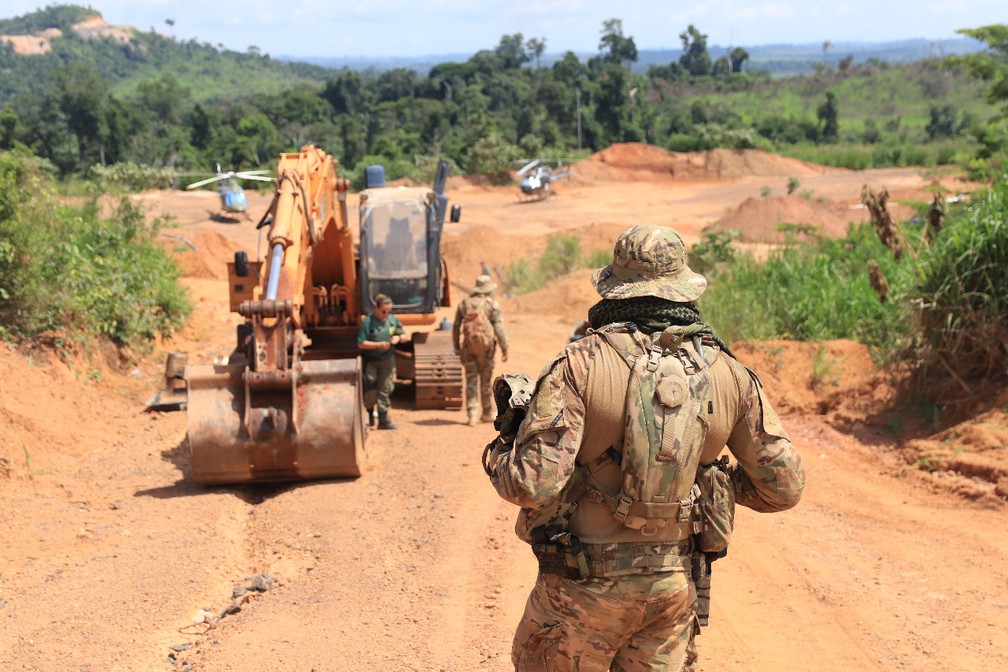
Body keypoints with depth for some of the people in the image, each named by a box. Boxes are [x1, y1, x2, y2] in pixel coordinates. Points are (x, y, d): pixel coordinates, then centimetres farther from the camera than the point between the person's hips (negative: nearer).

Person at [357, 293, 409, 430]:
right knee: (370, 390, -6)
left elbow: (406, 336, 11)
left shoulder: (393, 319, 2)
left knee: (385, 389, 5)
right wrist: (379, 344, -22)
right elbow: (361, 344, -15)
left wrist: (398, 337, -11)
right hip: (371, 361, -4)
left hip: (388, 360, 4)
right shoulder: (368, 321, -13)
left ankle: (383, 418, 11)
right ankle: (369, 412, 20)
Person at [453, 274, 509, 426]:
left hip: (468, 347, 2)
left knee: (471, 381, 5)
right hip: (485, 347, -2)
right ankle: (487, 413, 18)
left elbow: (456, 327, 9)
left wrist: (456, 347, 18)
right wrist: (504, 349, -6)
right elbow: (499, 328, -9)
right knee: (485, 381, 9)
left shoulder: (463, 303, 7)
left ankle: (472, 415, -2)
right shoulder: (492, 304, -4)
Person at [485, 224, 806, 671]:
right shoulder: (728, 372, -2)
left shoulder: (579, 364, -14)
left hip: (583, 585, -3)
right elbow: (784, 486, 3)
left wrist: (497, 455, 0)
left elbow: (534, 484, -21)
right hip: (674, 584, 3)